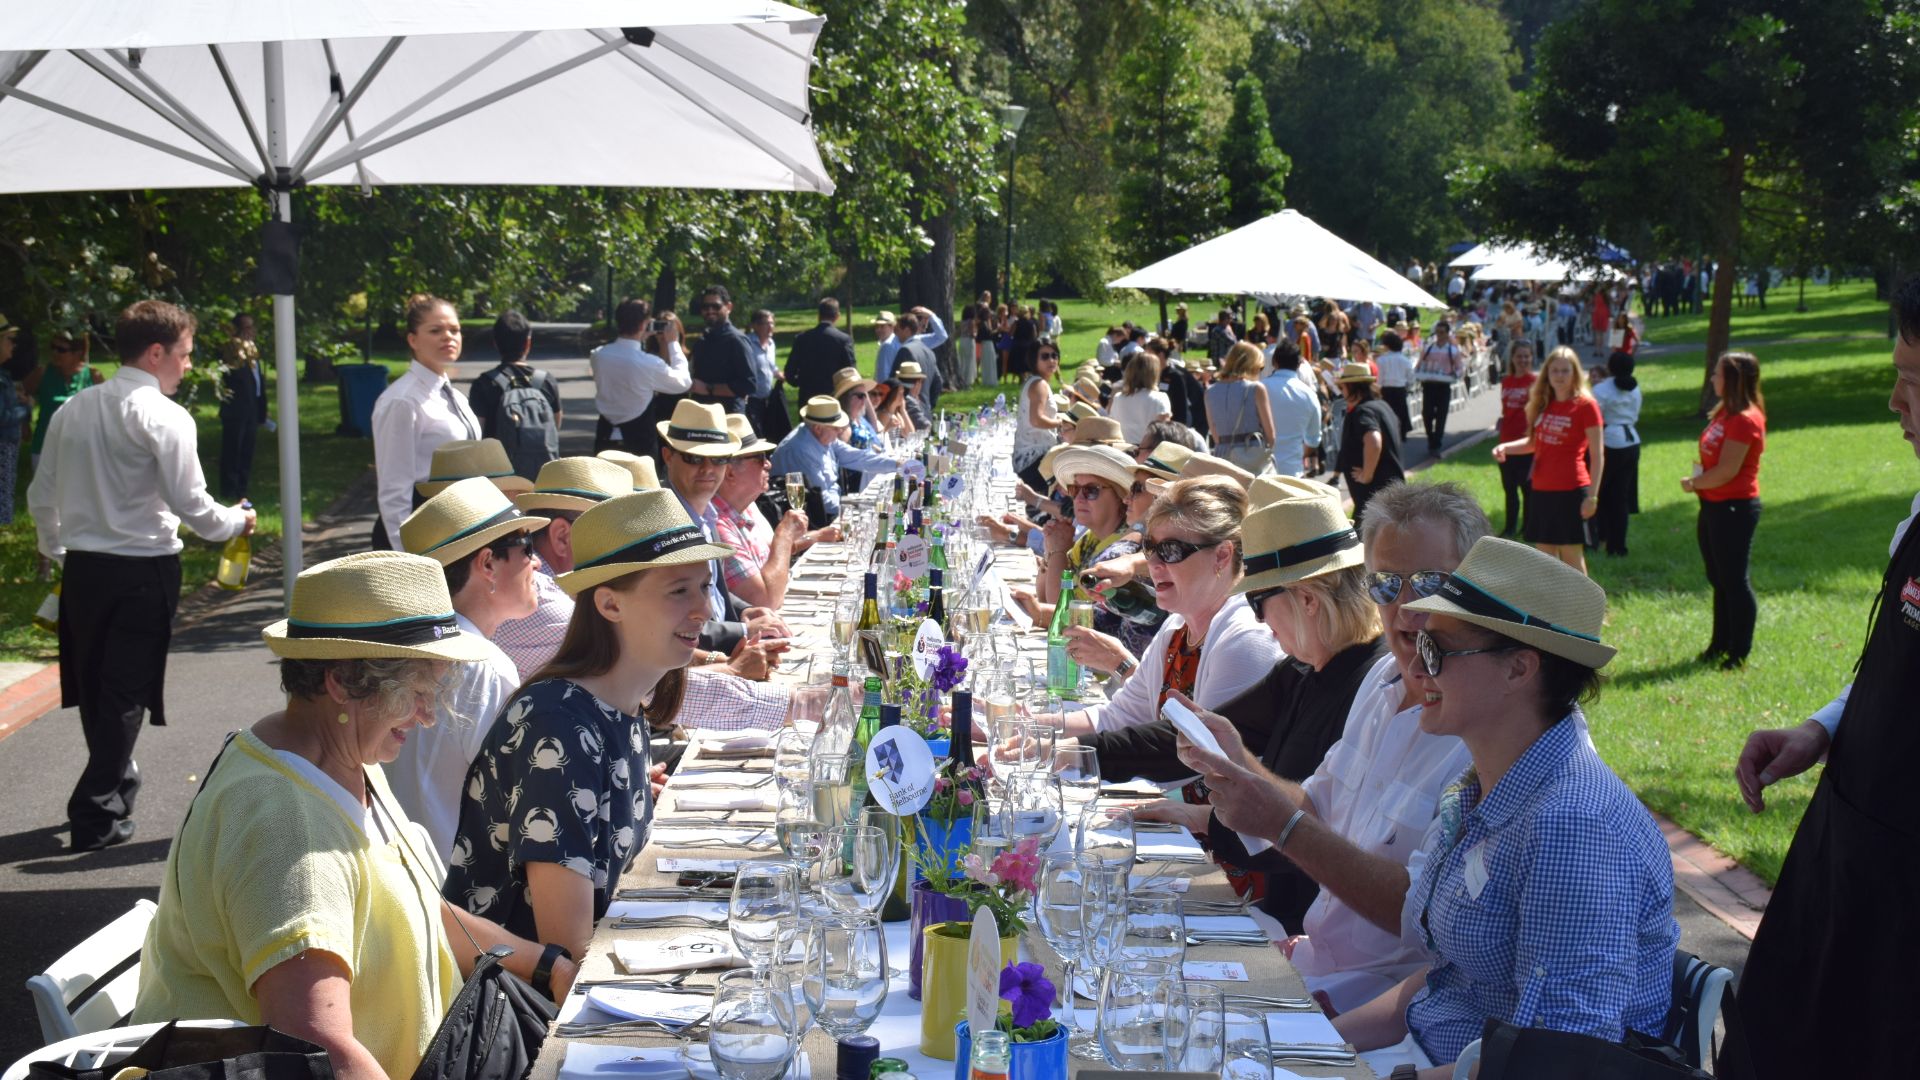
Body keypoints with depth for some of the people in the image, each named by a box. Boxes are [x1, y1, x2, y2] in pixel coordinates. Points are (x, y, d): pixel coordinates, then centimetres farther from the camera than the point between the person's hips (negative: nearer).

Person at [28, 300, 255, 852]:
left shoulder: (72, 409, 6)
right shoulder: (164, 417, -14)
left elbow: (41, 497, 12)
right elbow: (191, 505, -16)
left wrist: (59, 556, 24)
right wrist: (237, 521, 3)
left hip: (83, 568, 6)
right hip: (142, 570, -6)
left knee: (96, 686, 18)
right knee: (127, 693, 3)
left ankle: (118, 783, 37)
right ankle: (97, 815, 4)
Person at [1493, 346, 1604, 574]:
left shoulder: (1585, 406, -8)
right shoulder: (1543, 404, 10)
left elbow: (1597, 456, -9)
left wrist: (1592, 495, -15)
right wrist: (1505, 446, 3)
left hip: (1571, 490, -6)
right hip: (1542, 490, 6)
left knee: (1571, 553, -4)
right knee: (1544, 553, 8)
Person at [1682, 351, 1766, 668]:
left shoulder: (1744, 419, -18)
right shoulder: (1724, 413, 12)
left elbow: (1727, 470, -22)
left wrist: (1694, 484, -8)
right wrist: (1699, 479, -2)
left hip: (1735, 508, -10)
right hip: (1713, 505, 10)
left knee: (1734, 581, -4)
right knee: (1719, 580, 17)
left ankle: (1739, 654, 2)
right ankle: (1720, 647, 26)